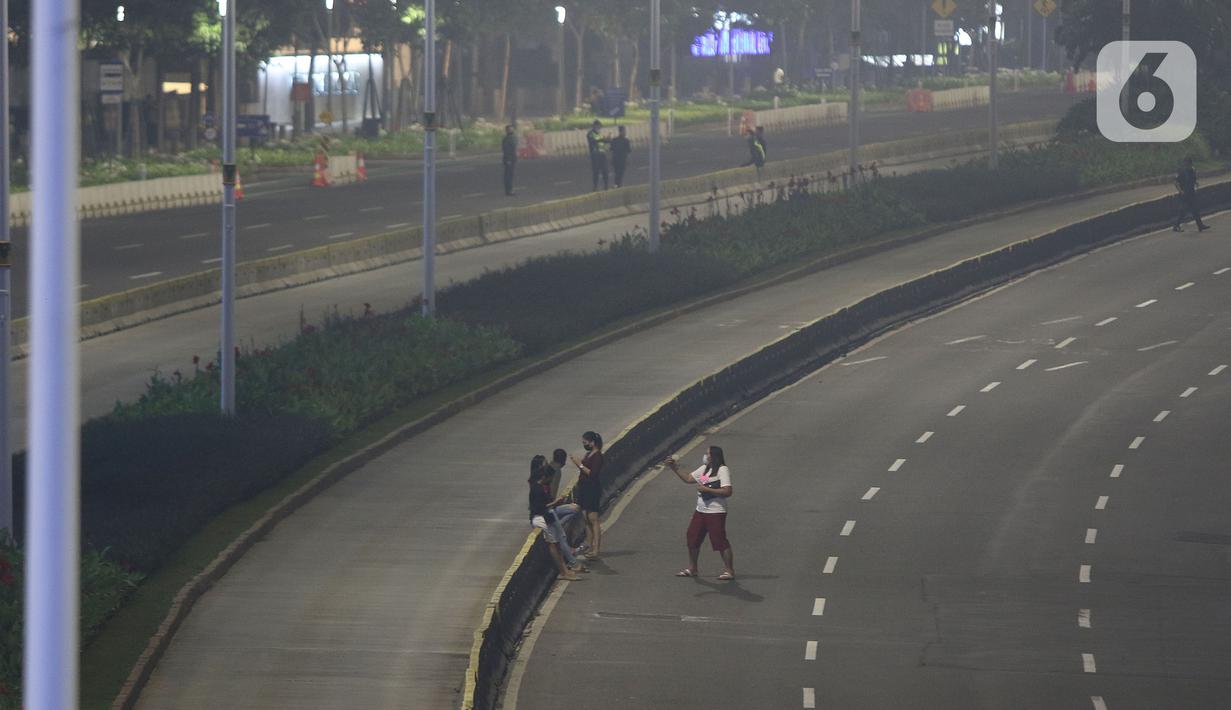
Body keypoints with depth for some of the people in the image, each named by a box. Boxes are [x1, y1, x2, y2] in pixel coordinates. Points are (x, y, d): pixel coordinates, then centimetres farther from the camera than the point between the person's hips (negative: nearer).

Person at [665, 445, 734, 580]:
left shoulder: (723, 470, -13)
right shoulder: (704, 469, 14)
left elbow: (727, 492, -21)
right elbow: (688, 479, 22)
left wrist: (706, 489, -20)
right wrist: (675, 468, 13)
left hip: (715, 513, -9)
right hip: (700, 511, 9)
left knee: (720, 542, -7)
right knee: (692, 539, 12)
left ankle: (729, 570, 1)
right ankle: (692, 569, 25)